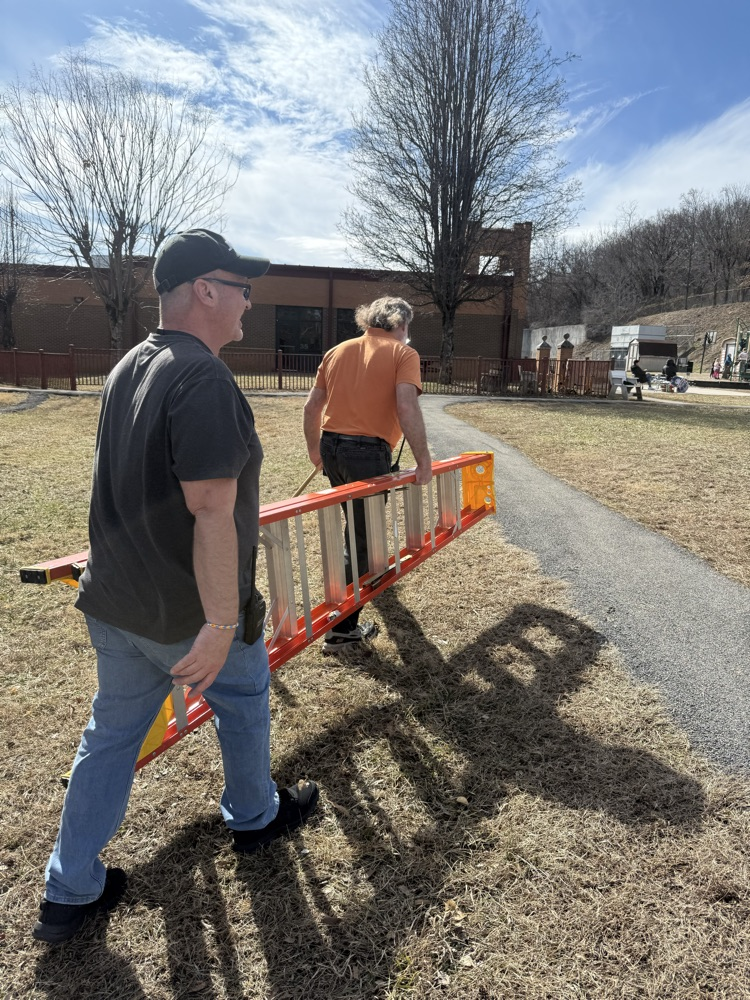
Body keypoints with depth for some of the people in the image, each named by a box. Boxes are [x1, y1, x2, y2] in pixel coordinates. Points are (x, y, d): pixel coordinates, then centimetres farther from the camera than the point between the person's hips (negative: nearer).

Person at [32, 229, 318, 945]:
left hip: (112, 601, 8)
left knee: (111, 731, 19)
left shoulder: (127, 368, 8)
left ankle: (69, 892, 32)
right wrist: (220, 623, -25)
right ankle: (254, 817, 44)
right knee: (243, 704, 19)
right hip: (189, 612, -7)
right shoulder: (205, 381, -23)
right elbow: (213, 513, -29)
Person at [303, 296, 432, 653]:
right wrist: (423, 459, -12)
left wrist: (315, 448, 24)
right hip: (367, 452, -6)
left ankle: (367, 571, 53)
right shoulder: (403, 353, -3)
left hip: (331, 447, 6)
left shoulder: (337, 351, 12)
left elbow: (312, 405, 12)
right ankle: (343, 628, 4)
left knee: (355, 520, 28)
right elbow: (406, 407, -17)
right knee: (362, 534, 2)